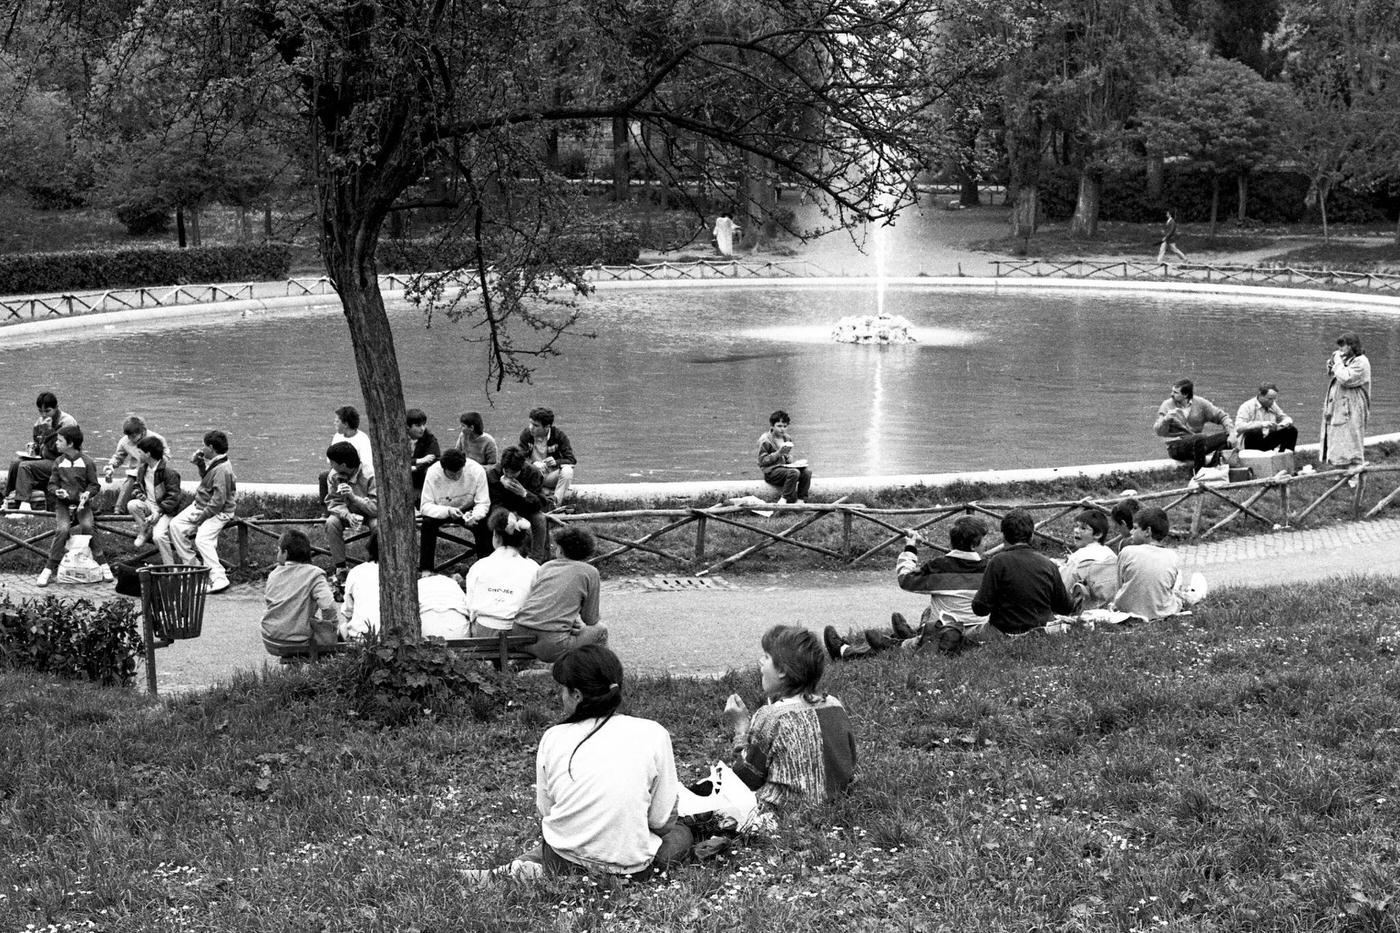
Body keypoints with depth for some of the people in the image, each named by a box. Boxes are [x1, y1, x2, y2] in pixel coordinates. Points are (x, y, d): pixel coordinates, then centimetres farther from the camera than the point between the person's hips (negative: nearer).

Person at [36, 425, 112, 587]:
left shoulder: (86, 461, 0)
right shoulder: (58, 462, 7)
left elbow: (94, 484, 3)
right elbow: (52, 484, 9)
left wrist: (88, 493, -17)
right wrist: (57, 491, -14)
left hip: (82, 503, -1)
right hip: (63, 503, 1)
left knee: (87, 526, -28)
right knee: (62, 529, -24)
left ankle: (102, 563, -14)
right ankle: (49, 570, -16)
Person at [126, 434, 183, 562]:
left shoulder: (169, 472, -17)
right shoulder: (142, 470, 5)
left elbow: (173, 497, -16)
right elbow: (138, 487, 22)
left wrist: (159, 512, -24)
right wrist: (139, 494, -3)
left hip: (166, 510, -6)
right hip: (149, 506, 6)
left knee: (158, 535, -28)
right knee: (132, 505, -26)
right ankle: (144, 532, -3)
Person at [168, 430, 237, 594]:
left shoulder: (222, 470, -25)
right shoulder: (212, 463, 4)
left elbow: (218, 501, -26)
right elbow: (205, 476, 28)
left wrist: (200, 519, -21)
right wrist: (199, 462, 7)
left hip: (218, 512, -10)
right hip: (199, 505, 10)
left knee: (202, 539, -27)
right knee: (176, 525, 2)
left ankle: (219, 579, -30)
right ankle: (190, 564, 8)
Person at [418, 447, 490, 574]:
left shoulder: (477, 471, -25)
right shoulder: (433, 472, -26)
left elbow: (483, 503, -17)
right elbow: (425, 506, -24)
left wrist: (475, 516, -40)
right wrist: (447, 511, -41)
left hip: (467, 511, 0)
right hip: (440, 511, 0)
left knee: (483, 524, -28)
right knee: (428, 522, -31)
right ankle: (426, 570, -21)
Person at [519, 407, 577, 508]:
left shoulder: (559, 436, -8)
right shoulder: (526, 434, -5)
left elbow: (572, 460, -12)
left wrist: (556, 462, -33)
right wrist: (534, 464, -34)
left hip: (552, 477, -1)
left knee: (567, 471, -32)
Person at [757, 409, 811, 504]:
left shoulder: (787, 438, 14)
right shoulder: (765, 440, -8)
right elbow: (762, 461, -13)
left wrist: (790, 459, 0)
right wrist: (778, 453, -21)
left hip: (785, 467, 7)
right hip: (771, 471, -7)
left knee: (807, 472, -18)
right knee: (794, 473, -33)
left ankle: (800, 500, -16)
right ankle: (784, 500, -30)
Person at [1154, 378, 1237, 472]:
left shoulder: (1201, 404, 4)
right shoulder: (1167, 405, 0)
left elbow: (1221, 417, 4)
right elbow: (1159, 432, -6)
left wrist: (1231, 433, -11)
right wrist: (1166, 419, -27)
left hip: (1198, 443, 4)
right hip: (1176, 446, -3)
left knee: (1226, 436, -16)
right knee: (1200, 438, -34)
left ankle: (1212, 467, -17)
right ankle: (1198, 471, -22)